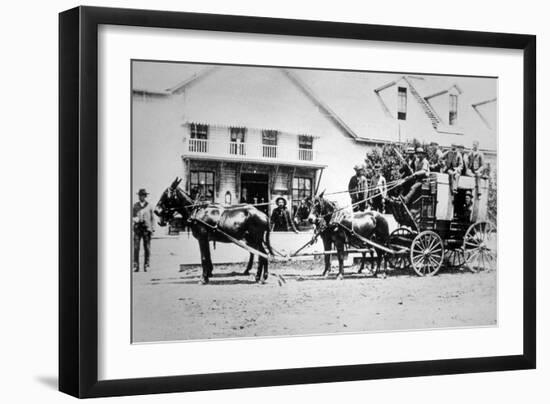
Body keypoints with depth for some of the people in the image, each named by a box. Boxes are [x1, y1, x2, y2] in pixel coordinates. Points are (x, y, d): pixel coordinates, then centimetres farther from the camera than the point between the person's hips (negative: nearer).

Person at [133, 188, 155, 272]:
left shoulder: (149, 206, 7)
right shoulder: (135, 206, 8)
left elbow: (152, 219, 9)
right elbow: (132, 217, 10)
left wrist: (153, 229, 3)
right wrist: (136, 219, -13)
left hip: (147, 228, 0)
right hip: (137, 228, 0)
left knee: (147, 248, 0)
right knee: (136, 247, -7)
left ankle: (146, 265, 6)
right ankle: (136, 266, -6)